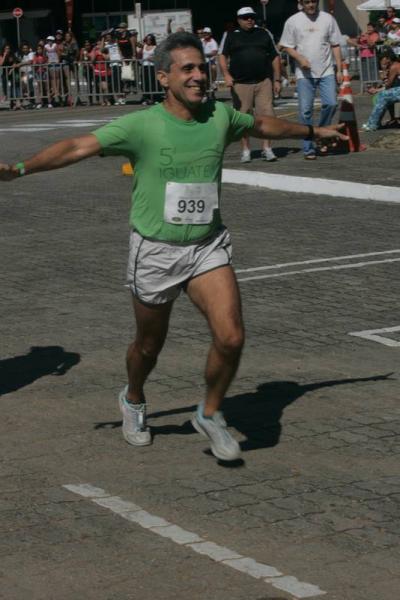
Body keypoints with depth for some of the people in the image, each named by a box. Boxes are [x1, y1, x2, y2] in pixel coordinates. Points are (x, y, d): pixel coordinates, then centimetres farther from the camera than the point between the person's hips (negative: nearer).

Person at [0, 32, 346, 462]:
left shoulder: (220, 117, 0)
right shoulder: (140, 126, -13)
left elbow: (263, 125, 21)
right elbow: (78, 147, -18)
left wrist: (314, 131, 35)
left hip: (208, 247, 3)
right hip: (155, 251, -3)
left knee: (231, 337, -14)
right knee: (149, 345, 14)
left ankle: (210, 415, 11)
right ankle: (133, 401, 47)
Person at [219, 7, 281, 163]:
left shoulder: (263, 34, 13)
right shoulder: (232, 36, 9)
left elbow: (275, 57, 15)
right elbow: (223, 56, 5)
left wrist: (277, 80, 9)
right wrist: (226, 75, -12)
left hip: (263, 82, 1)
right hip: (240, 84, -1)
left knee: (266, 114, -7)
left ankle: (267, 148, 0)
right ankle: (245, 150, 8)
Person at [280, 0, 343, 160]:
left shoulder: (328, 19, 5)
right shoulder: (293, 21, 1)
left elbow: (335, 45, 8)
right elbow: (286, 46, 3)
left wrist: (339, 69, 3)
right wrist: (300, 58, -14)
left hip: (326, 72, 1)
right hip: (304, 74, -1)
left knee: (330, 104, -12)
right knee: (305, 111, -2)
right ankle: (308, 149, 4)